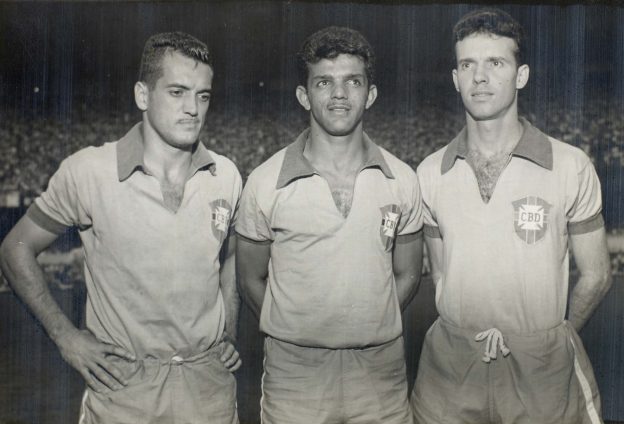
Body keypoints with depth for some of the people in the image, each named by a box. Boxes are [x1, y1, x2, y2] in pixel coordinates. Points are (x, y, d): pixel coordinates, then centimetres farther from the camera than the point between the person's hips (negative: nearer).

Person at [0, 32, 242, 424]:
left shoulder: (226, 177, -1)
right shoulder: (88, 171, -11)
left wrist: (230, 337, 9)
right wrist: (65, 336, -7)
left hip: (210, 384, 3)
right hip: (122, 390, -2)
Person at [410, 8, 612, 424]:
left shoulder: (571, 166, -7)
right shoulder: (431, 173, 0)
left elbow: (596, 276, 1)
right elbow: (441, 275, 8)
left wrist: (547, 339, 5)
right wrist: (472, 337, 2)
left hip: (541, 371, -2)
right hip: (451, 367, 2)